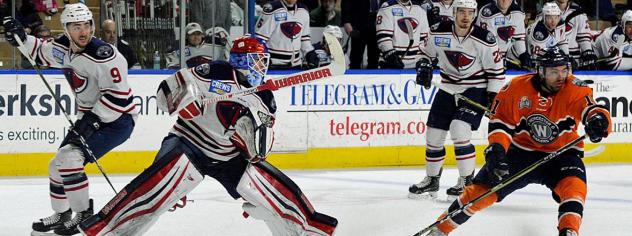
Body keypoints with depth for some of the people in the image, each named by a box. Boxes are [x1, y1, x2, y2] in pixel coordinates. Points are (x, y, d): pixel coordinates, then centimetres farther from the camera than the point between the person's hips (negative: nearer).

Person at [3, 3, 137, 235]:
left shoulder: (103, 54, -25)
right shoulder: (65, 48, 0)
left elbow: (118, 95, -26)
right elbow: (43, 51, 22)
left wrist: (92, 120, -26)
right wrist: (21, 38, 6)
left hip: (117, 120, -9)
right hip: (90, 118, 9)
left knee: (69, 158, -22)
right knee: (57, 165, 13)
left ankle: (85, 216, -13)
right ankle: (61, 216, 32)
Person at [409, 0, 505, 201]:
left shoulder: (484, 40, -17)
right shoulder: (438, 33, -8)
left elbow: (496, 71, -8)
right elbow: (426, 53, 11)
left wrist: (493, 97, -11)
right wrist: (424, 66, -8)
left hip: (475, 90, -5)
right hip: (447, 89, 5)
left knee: (459, 131, -22)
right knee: (433, 136, 5)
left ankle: (467, 182, -9)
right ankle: (431, 181, 25)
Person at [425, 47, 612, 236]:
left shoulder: (574, 89, -15)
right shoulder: (517, 88, -13)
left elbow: (591, 108, -30)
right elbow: (500, 121, -8)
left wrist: (598, 120, -55)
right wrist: (496, 148, -24)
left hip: (561, 152, 0)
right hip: (521, 150, 0)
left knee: (574, 184, -32)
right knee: (483, 188, -4)